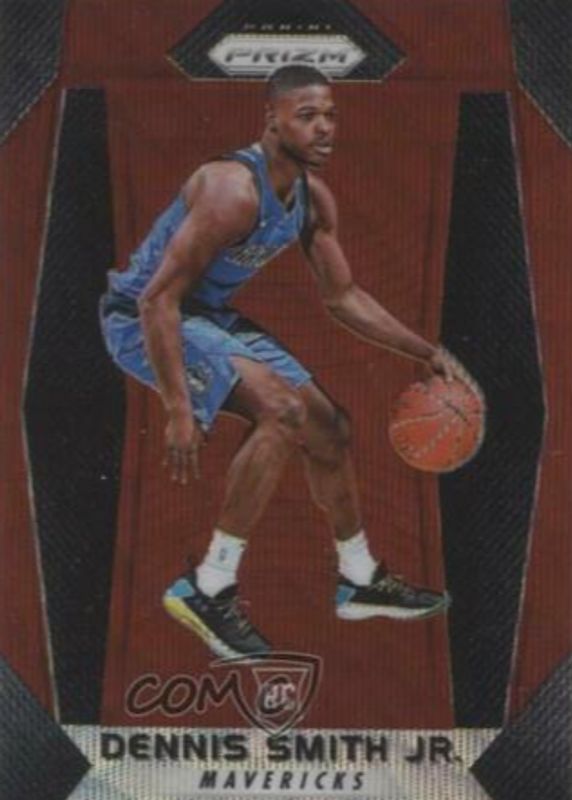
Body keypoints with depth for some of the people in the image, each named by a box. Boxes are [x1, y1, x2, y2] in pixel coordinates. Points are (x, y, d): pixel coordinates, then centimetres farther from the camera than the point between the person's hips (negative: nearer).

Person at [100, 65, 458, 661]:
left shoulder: (313, 197, -1)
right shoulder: (233, 189, -29)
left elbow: (343, 297, 12)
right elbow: (158, 298, -31)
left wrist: (425, 353, 5)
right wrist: (178, 410, -35)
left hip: (210, 316, 9)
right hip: (142, 319, -9)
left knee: (327, 425, 12)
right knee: (282, 410, -28)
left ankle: (360, 580, 32)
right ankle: (208, 588, -20)